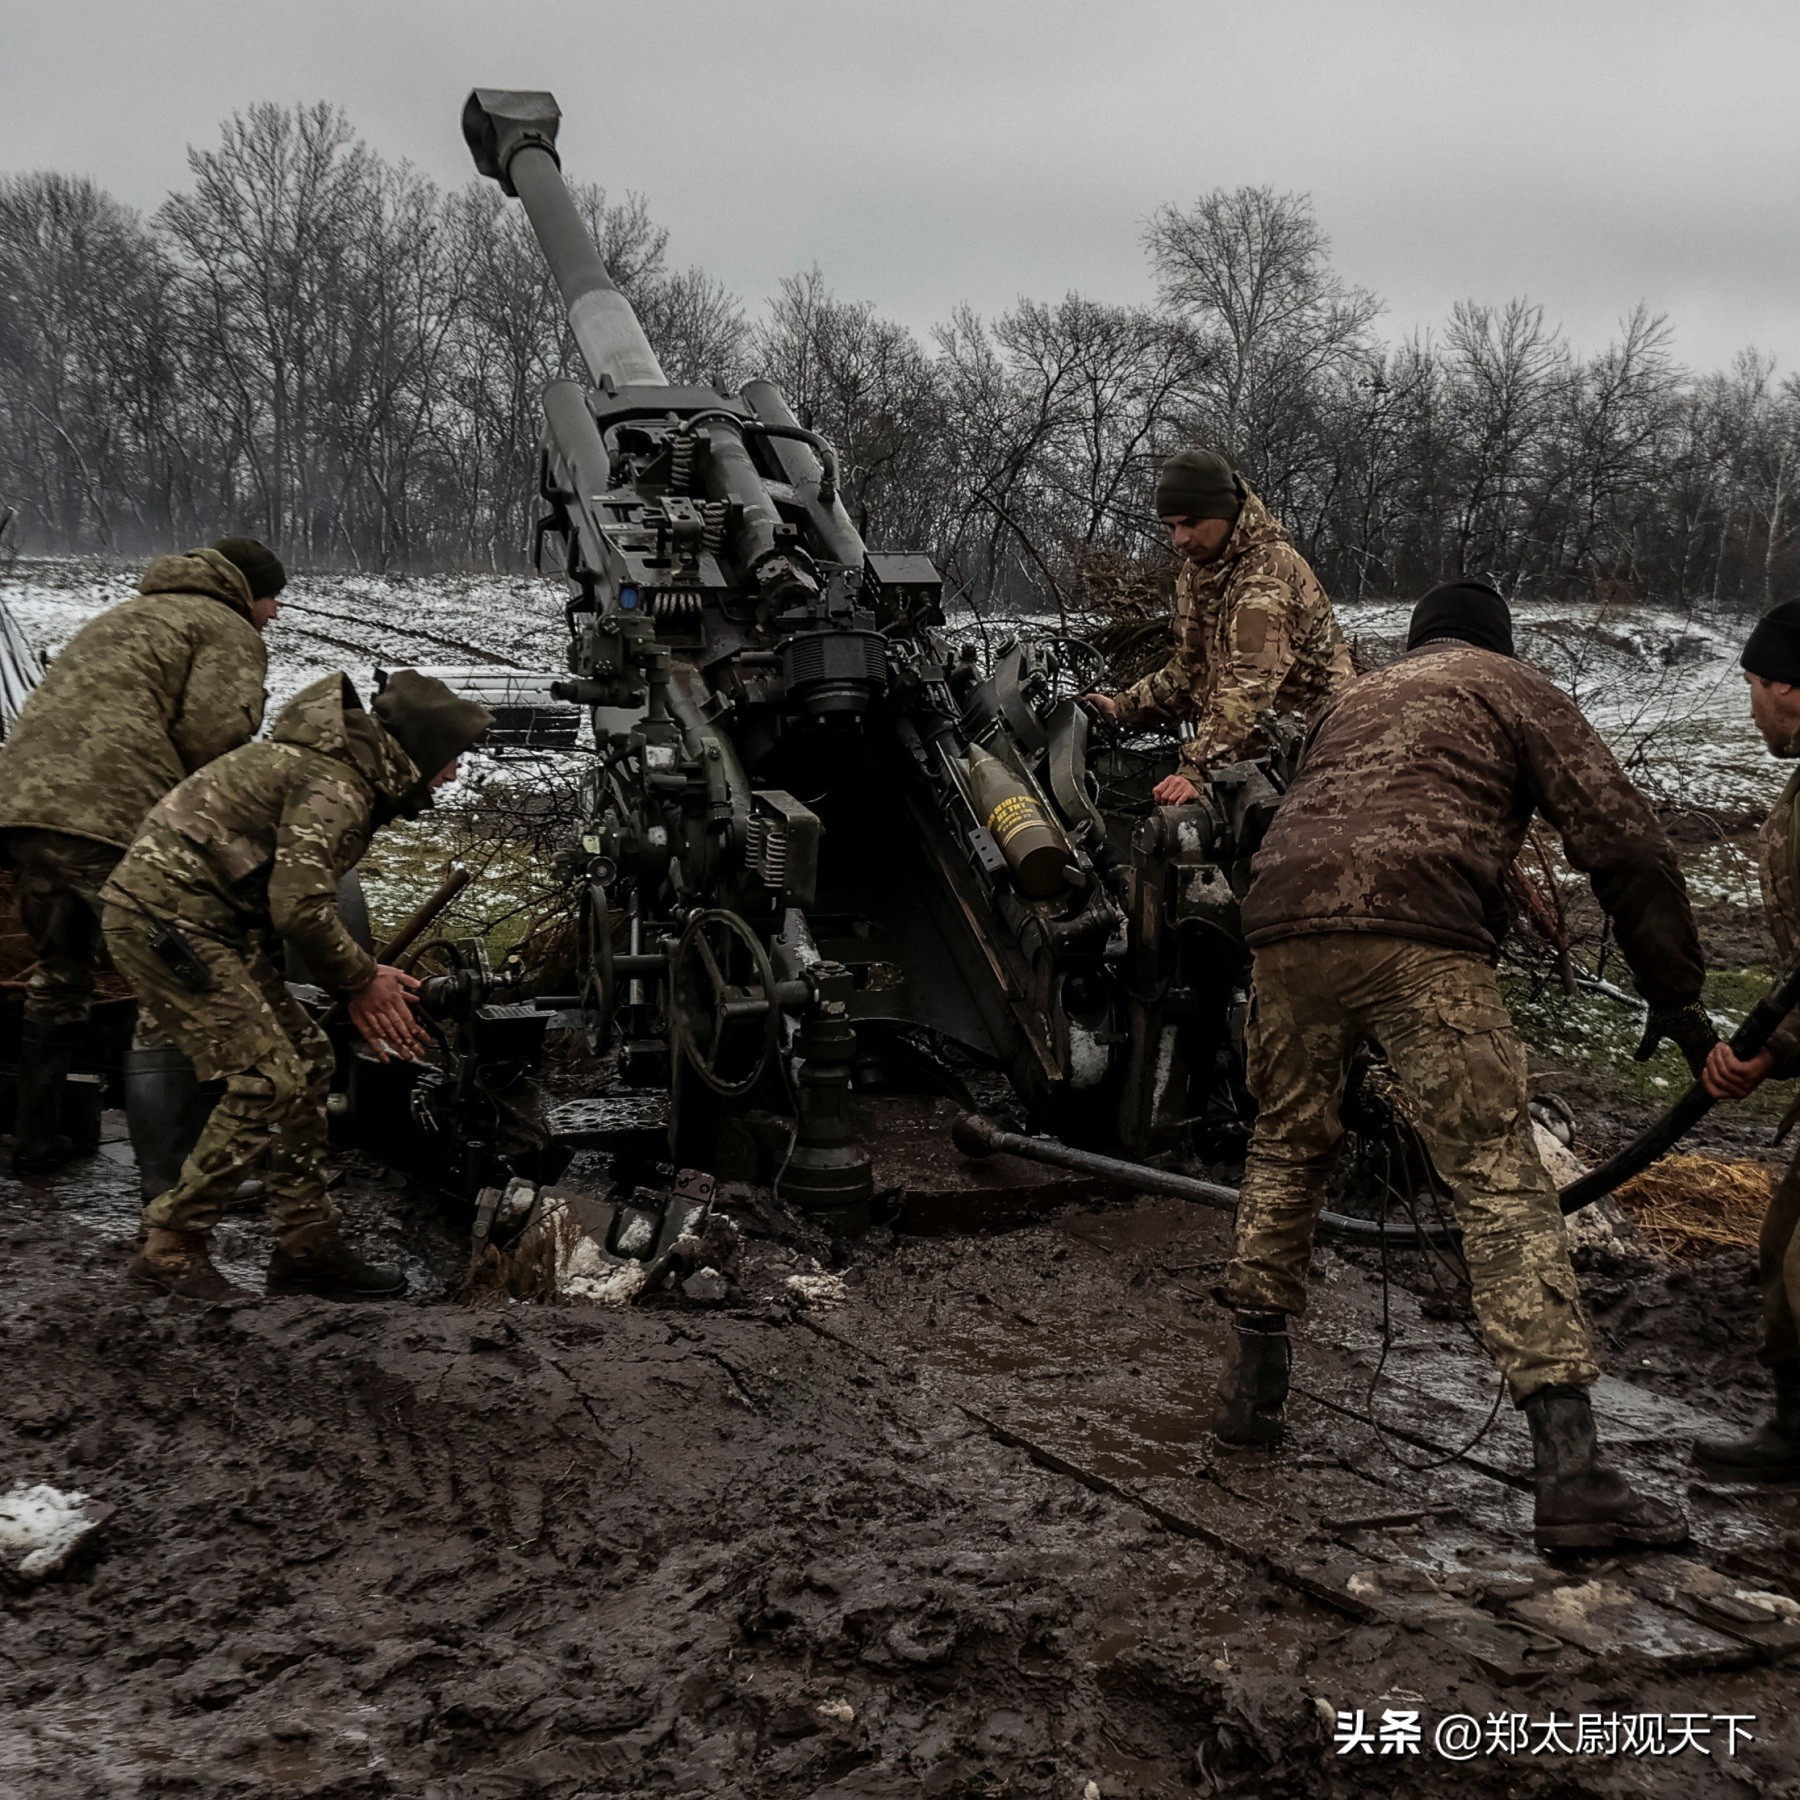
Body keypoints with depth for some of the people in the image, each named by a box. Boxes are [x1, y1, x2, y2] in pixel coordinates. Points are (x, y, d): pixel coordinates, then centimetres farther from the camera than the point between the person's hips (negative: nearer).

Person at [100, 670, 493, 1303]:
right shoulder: (334, 786, -19)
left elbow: (297, 896, 21)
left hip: (204, 923, 11)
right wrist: (360, 979, -9)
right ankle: (171, 1246, -1)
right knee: (268, 1080, -12)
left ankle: (309, 1246, 14)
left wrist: (358, 980, 11)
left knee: (306, 1061, 9)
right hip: (167, 917, -11)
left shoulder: (350, 771, 15)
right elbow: (300, 909, -25)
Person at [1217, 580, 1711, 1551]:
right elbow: (1621, 837, 10)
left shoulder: (1351, 700, 37)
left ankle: (1253, 1386, 30)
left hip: (1285, 925, 5)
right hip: (1418, 932, -4)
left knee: (1286, 1146, 25)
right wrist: (1675, 992, 16)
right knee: (1500, 1180, -4)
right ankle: (1569, 1470, -10)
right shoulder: (1514, 689, 21)